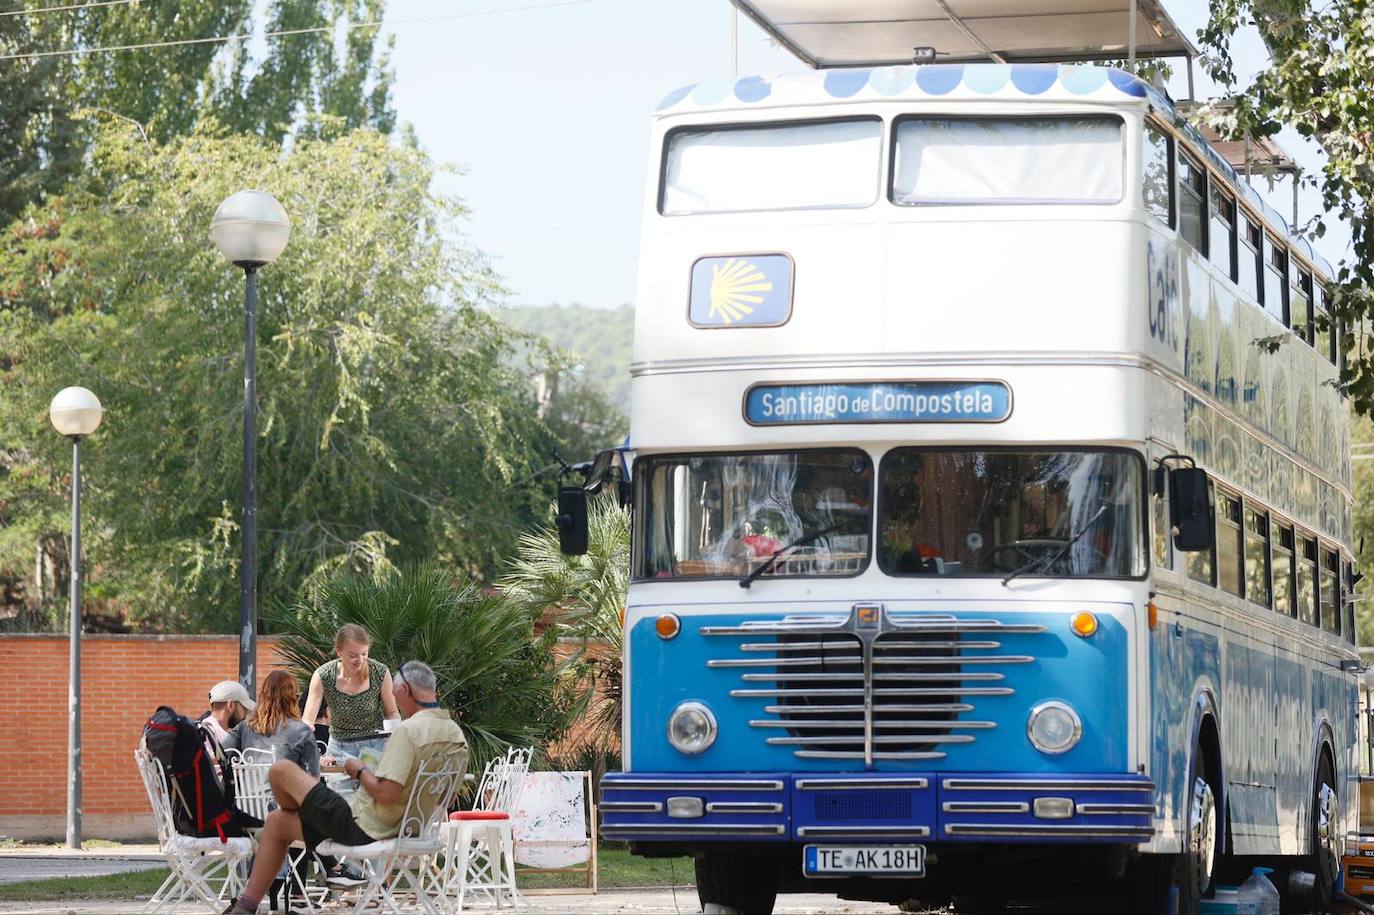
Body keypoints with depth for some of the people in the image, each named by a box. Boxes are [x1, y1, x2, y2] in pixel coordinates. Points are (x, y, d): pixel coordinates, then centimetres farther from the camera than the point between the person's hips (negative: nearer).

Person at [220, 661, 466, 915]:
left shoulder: (407, 731, -23)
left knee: (281, 771, 2)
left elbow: (386, 793, -29)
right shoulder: (456, 734, 4)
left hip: (363, 828, -10)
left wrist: (360, 771, -9)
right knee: (276, 823, 19)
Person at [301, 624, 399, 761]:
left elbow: (392, 713, 6)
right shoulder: (323, 676, -9)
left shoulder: (380, 673, -8)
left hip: (375, 745, -1)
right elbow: (307, 720, -10)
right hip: (339, 749, 1)